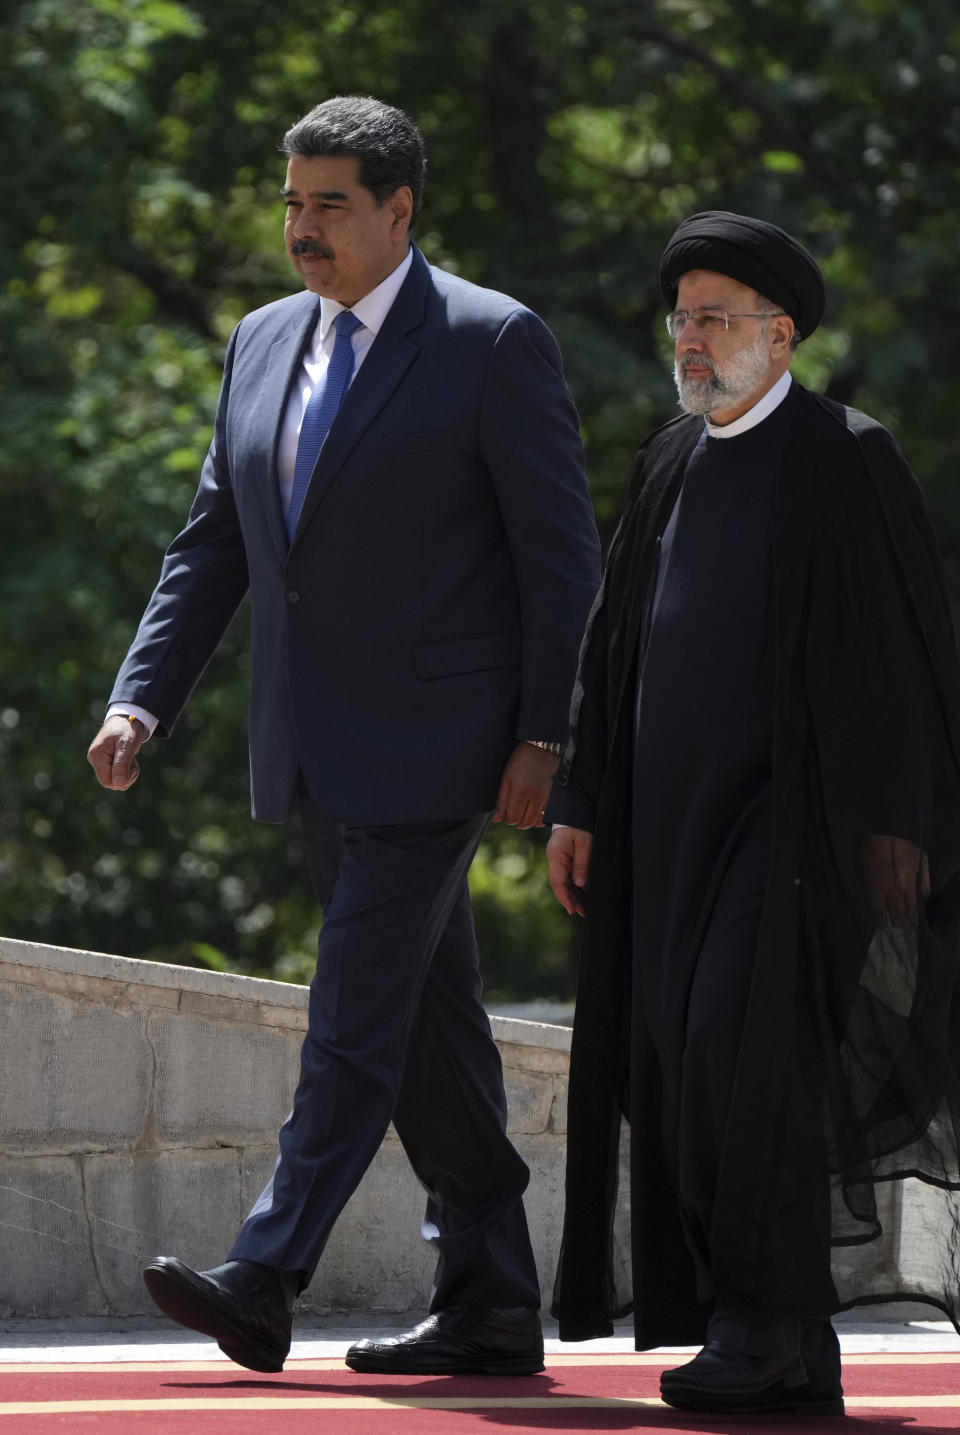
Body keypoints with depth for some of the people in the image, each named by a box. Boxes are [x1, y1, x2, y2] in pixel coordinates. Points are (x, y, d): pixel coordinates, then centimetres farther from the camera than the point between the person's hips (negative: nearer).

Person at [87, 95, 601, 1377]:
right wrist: (143, 697, 3)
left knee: (358, 1012, -11)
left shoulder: (493, 344, -7)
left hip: (429, 745, -7)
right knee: (429, 1025, 10)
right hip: (316, 752, 7)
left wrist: (544, 739, -13)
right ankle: (491, 1306, 14)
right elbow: (213, 545, 15)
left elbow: (563, 558, -7)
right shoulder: (264, 344, 12)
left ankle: (263, 1283, -16)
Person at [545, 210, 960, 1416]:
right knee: (689, 1068, 3)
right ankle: (793, 1358, 9)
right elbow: (612, 640, 17)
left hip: (792, 807, -7)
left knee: (745, 1045, -20)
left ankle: (765, 1323, -14)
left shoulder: (846, 461, -5)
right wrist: (580, 803, 11)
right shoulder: (669, 465, 14)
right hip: (674, 811, 7)